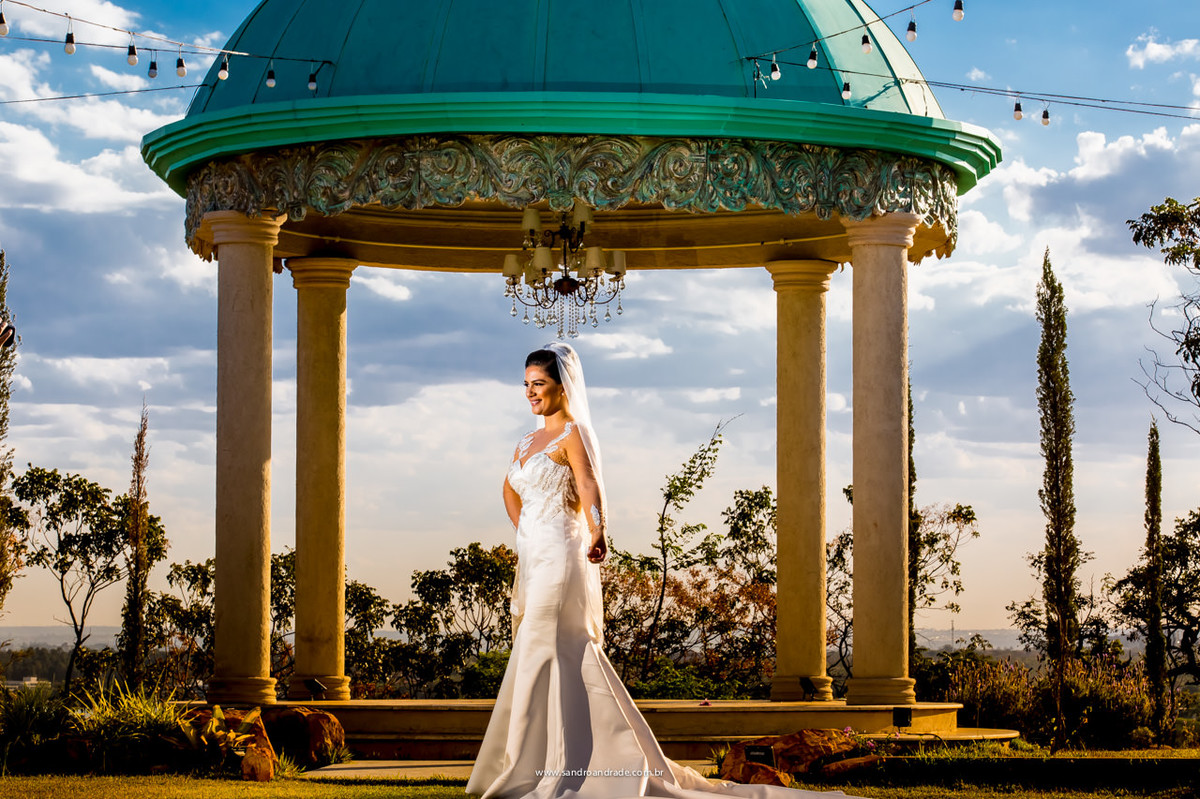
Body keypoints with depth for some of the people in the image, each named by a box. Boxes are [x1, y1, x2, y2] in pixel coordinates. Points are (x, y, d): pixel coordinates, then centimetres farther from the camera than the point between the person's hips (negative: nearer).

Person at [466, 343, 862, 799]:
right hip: (532, 563, 9)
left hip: (558, 561, -9)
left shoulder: (572, 434, -8)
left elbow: (589, 484, -26)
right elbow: (511, 492, 34)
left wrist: (596, 535, -42)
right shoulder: (528, 442, 17)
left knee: (542, 664, -10)